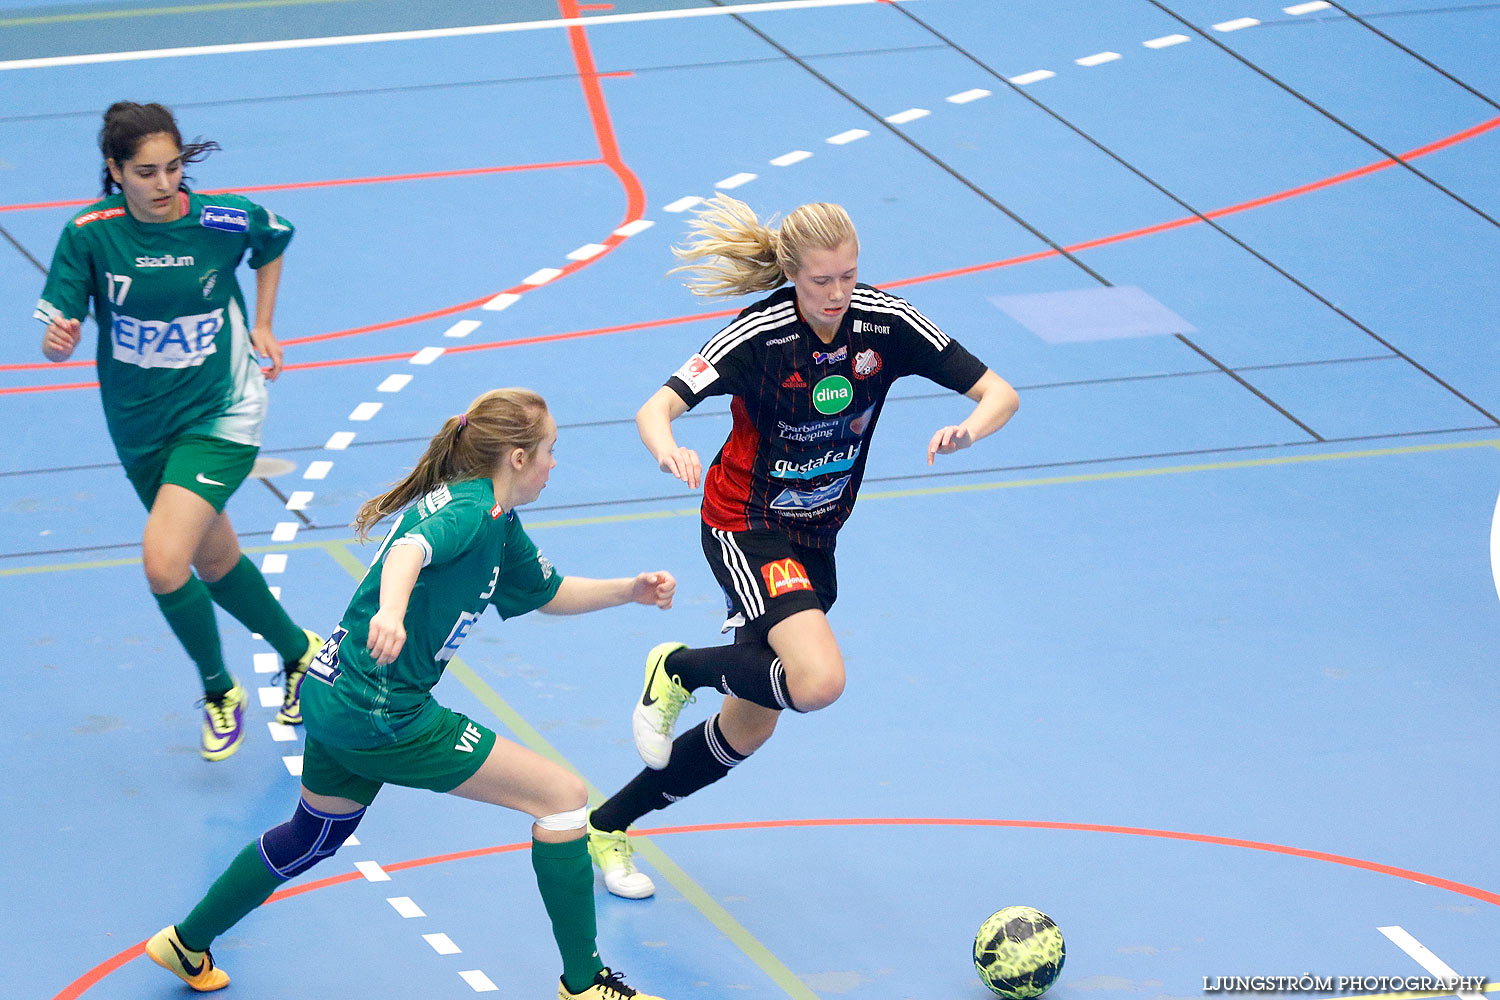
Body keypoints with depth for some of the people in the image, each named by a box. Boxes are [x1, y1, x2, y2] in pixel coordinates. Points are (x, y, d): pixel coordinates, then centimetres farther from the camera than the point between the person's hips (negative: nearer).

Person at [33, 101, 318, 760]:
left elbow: (274, 241, 8)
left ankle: (219, 690, 6)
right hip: (139, 427, 3)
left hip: (219, 416, -3)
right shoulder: (89, 234, -15)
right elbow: (57, 327, -15)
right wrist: (58, 340, -38)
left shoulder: (227, 219, -16)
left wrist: (261, 324, 2)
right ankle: (299, 653, 44)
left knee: (163, 562, -19)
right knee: (216, 563, 18)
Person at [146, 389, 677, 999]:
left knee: (316, 834, 32)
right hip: (381, 714, -10)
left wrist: (631, 590, 18)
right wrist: (391, 611, -55)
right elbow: (411, 550, -37)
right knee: (564, 795, -4)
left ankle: (188, 945, 43)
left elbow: (548, 593, 28)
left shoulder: (499, 524, 14)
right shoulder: (476, 508, -16)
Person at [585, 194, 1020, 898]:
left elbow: (999, 393, -11)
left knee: (747, 730, 10)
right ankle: (680, 668, -2)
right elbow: (656, 408, -29)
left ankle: (607, 828, 30)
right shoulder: (758, 335, -23)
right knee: (819, 680, -30)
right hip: (746, 529, -5)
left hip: (816, 539, 6)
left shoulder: (886, 322, -12)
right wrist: (668, 450, -53)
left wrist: (968, 428, -34)